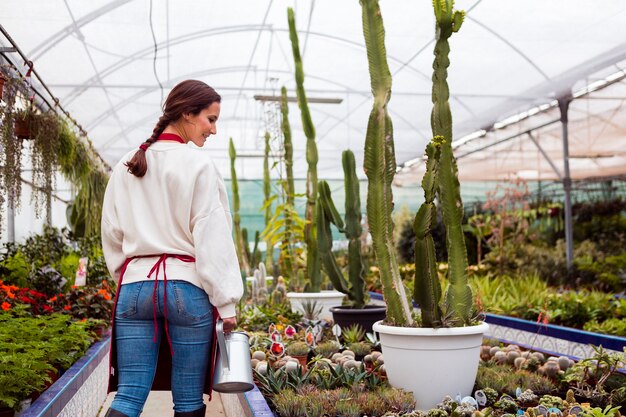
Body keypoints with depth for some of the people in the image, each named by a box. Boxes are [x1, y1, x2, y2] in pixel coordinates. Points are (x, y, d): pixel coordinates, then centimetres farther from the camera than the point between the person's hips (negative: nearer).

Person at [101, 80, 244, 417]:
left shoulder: (125, 167, 11)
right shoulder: (198, 164, -5)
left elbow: (112, 236, 15)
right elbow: (212, 238, -8)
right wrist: (225, 301, -5)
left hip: (134, 286, 4)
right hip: (187, 287, -4)